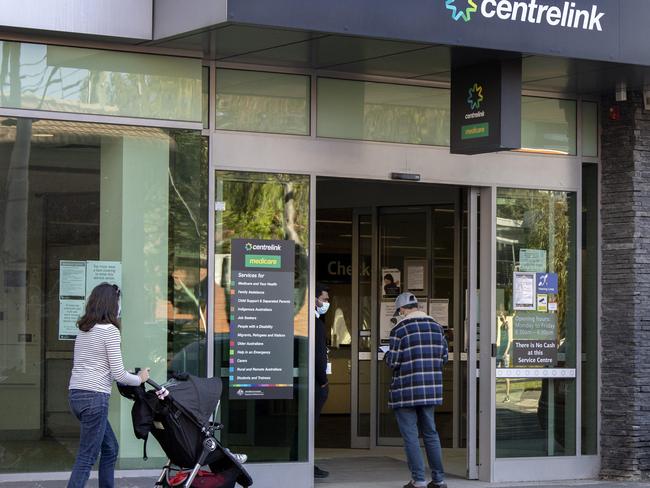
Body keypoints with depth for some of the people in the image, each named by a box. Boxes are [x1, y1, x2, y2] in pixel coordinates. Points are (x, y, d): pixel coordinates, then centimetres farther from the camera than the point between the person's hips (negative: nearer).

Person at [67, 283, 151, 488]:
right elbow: (118, 374, -11)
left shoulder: (83, 330, 14)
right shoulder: (110, 330, -9)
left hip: (75, 394, 8)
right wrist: (140, 379, 7)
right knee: (87, 457, -7)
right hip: (95, 396, -8)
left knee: (110, 448, 19)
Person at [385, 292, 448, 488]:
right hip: (431, 389, 6)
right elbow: (444, 356, 8)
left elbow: (393, 361, -11)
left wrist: (387, 355, 11)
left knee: (410, 434, 1)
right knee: (430, 432, 14)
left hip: (406, 390, -6)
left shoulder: (399, 329, -10)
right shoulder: (436, 327, 7)